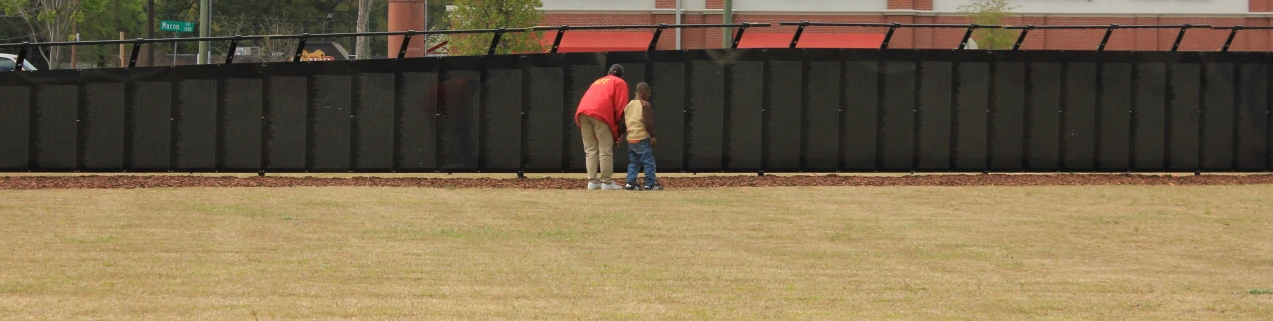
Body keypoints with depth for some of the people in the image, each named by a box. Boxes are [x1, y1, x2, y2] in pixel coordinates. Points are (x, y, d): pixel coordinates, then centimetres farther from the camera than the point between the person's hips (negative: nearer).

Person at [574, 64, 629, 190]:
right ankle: (607, 182, -5)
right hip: (600, 113, -5)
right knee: (606, 150, -2)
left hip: (582, 112, 5)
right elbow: (620, 106, 4)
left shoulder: (597, 82, 35)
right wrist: (619, 125, 9)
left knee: (590, 150, 9)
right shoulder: (620, 83, 18)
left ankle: (592, 181, 5)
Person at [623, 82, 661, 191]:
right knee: (649, 162, -1)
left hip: (630, 138, 7)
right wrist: (652, 135, -9)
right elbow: (648, 122, -16)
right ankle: (650, 184, -2)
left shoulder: (628, 105, 12)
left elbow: (623, 122, 12)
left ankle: (630, 183, 9)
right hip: (642, 138, -7)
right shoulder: (645, 104, -10)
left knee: (633, 162, 14)